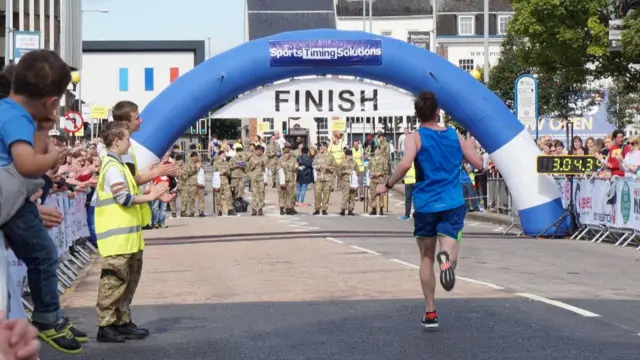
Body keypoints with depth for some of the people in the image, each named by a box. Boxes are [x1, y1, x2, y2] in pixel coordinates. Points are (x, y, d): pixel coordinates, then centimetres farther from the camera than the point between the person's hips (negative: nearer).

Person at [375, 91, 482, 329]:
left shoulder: (416, 138, -3)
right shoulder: (455, 136, 7)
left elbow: (405, 164, -22)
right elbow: (478, 164, 12)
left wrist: (387, 186, -8)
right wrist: (471, 146, 32)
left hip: (425, 205, -1)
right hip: (453, 204, 1)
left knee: (426, 257, 13)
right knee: (449, 249, -4)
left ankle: (430, 313, 14)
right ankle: (447, 258, -44)